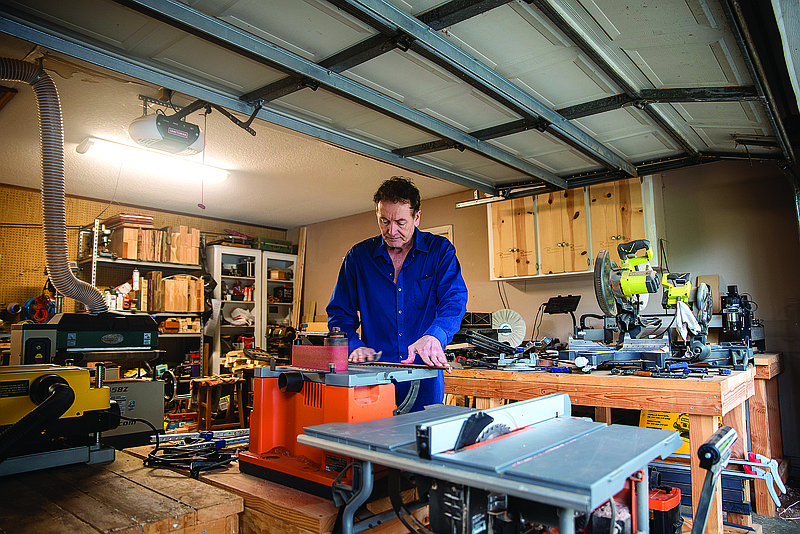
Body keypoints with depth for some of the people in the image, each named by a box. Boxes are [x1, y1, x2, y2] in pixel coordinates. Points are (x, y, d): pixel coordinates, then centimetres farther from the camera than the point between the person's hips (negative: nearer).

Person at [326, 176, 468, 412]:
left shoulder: (440, 251, 0)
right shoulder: (359, 256, 5)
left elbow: (454, 301, -13)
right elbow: (339, 312, 9)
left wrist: (433, 336, -32)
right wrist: (354, 346, -9)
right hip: (374, 375, 1)